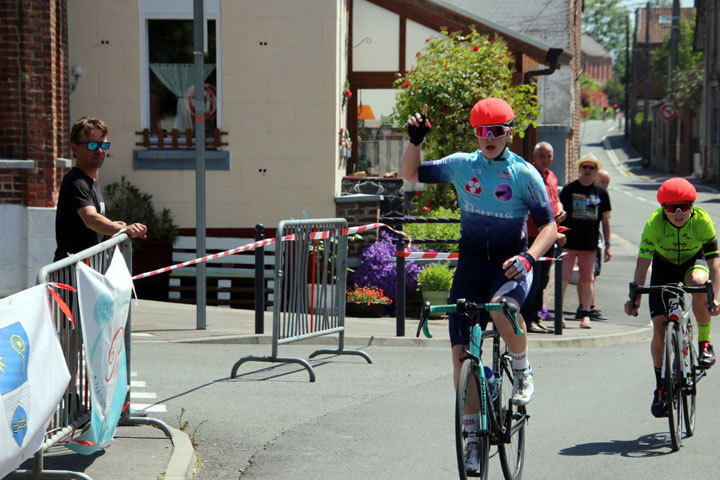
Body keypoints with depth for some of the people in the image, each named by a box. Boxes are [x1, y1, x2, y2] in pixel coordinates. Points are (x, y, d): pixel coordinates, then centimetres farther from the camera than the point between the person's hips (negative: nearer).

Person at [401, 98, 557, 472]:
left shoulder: (524, 173, -5)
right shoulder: (461, 165, 3)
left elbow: (549, 227, -5)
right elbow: (411, 174, 14)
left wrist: (528, 257, -23)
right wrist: (415, 140, -4)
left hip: (510, 265, -3)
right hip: (471, 264, 3)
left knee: (502, 309, -37)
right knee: (461, 351, -6)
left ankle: (523, 372, -8)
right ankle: (472, 435, 7)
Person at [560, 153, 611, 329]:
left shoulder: (601, 192, 9)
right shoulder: (568, 189, 5)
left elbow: (605, 220, 12)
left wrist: (607, 245, 8)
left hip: (589, 244, 2)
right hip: (568, 242, -2)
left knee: (587, 280, 5)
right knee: (563, 278, -7)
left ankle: (585, 315, 11)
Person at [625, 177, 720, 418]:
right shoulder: (655, 222, -27)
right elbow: (643, 261, -27)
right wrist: (635, 297, -35)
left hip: (692, 262, -1)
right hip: (664, 267, 1)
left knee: (698, 281, -39)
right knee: (659, 329, -11)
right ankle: (661, 387, 8)